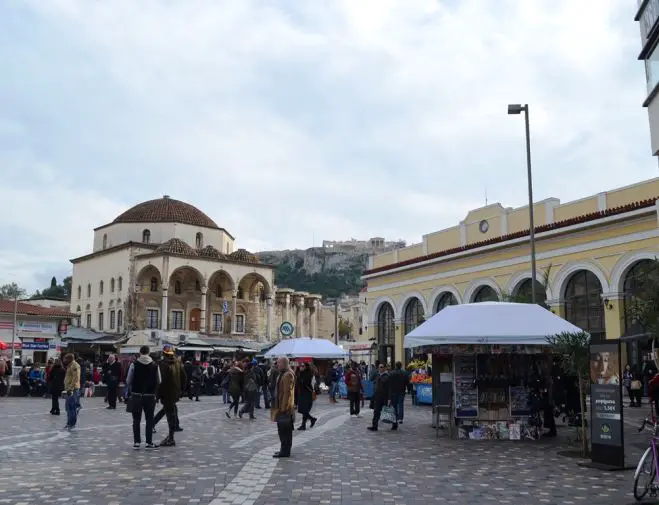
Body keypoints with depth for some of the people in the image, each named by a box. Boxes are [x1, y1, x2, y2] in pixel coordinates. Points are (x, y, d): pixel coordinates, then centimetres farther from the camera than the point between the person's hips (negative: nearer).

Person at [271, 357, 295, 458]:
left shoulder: (288, 375, -17)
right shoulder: (282, 374, 15)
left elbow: (287, 392, -21)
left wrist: (283, 407, -22)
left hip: (284, 408, -10)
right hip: (280, 406, 10)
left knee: (285, 430, -4)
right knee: (282, 430, 15)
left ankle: (285, 451, 1)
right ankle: (284, 449, 24)